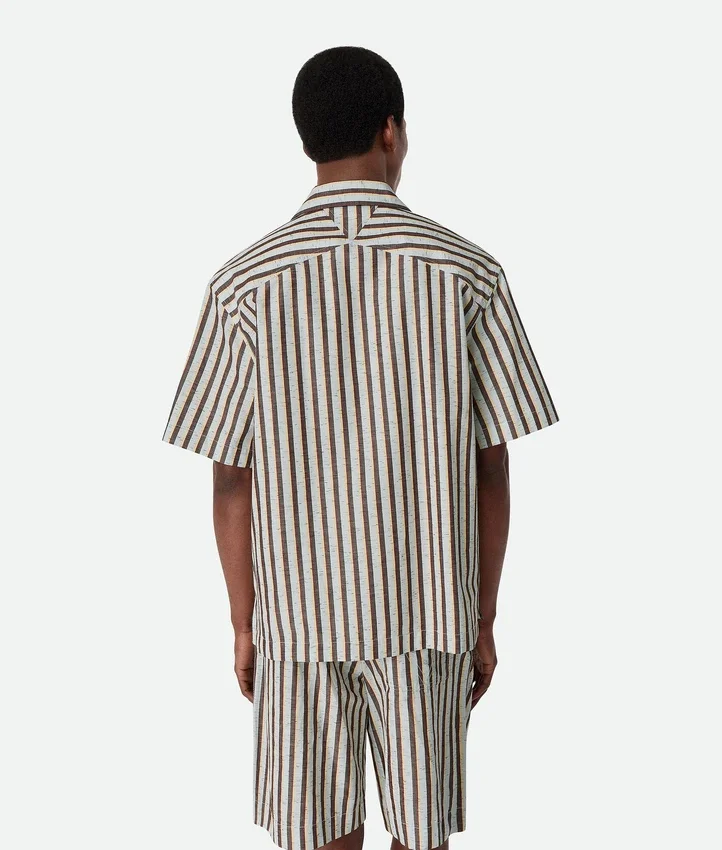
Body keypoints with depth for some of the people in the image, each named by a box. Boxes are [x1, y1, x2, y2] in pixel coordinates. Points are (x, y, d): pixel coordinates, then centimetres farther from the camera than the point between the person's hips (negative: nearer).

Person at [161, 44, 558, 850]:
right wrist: (483, 621, 6)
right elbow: (492, 472, -5)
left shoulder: (245, 284, -9)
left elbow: (232, 483, -6)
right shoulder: (469, 273, -8)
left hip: (300, 611, 0)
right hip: (428, 611, 0)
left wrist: (242, 624, 7)